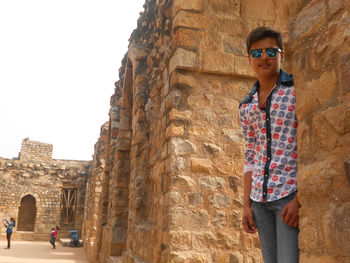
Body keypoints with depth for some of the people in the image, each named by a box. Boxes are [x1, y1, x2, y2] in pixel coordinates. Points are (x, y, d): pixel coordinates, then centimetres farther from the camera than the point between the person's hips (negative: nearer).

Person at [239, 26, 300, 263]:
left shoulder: (297, 91, -3)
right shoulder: (246, 107, 13)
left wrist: (301, 198, -15)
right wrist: (247, 204, 9)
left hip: (291, 193, -5)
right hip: (260, 198, 6)